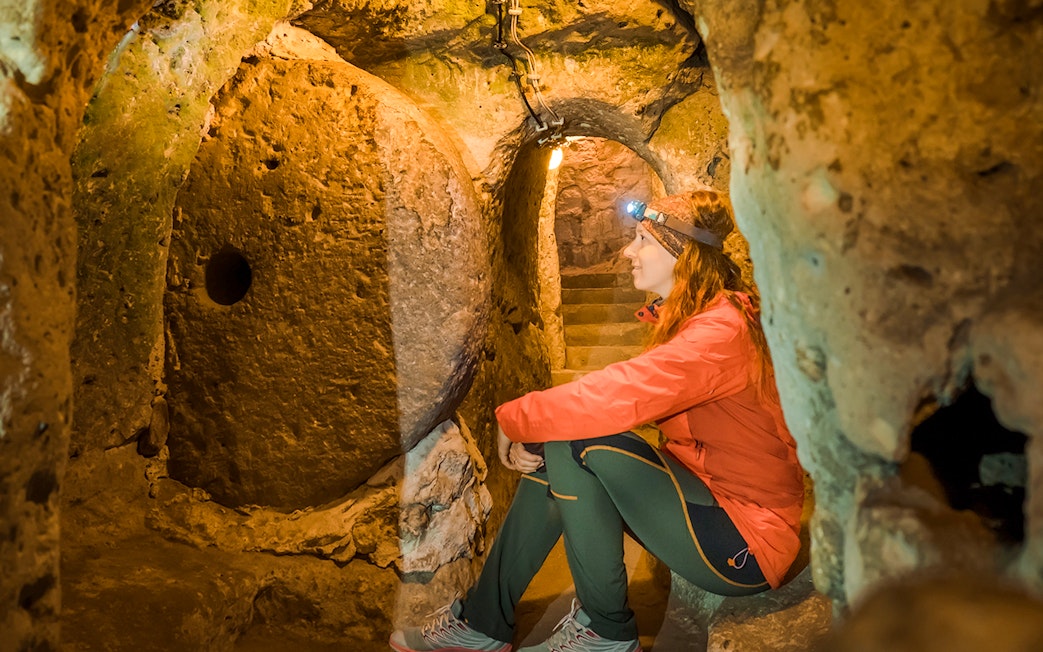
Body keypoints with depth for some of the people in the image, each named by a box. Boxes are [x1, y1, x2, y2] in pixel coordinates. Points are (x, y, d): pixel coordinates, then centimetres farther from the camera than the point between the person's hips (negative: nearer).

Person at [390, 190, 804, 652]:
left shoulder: (720, 333, -22)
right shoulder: (681, 320, 9)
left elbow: (614, 397, -32)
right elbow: (621, 401, 3)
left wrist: (513, 419, -16)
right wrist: (529, 432, -13)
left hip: (749, 544, -9)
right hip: (706, 497, 9)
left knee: (573, 441, -24)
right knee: (547, 450, 0)